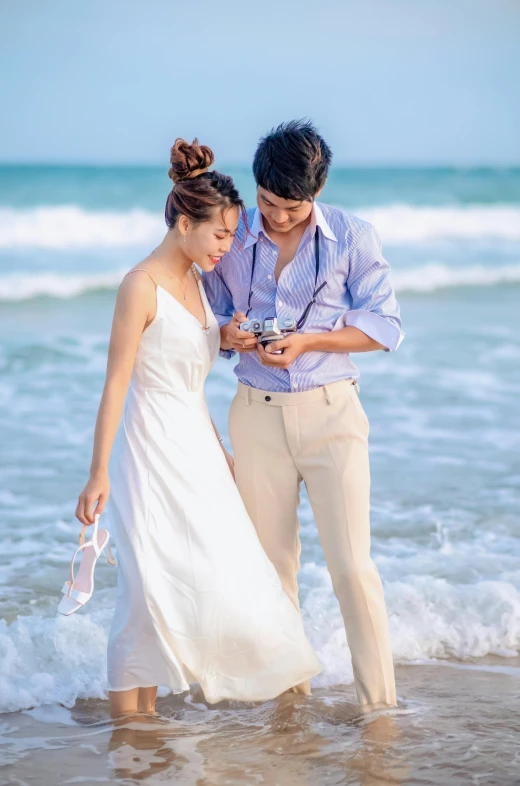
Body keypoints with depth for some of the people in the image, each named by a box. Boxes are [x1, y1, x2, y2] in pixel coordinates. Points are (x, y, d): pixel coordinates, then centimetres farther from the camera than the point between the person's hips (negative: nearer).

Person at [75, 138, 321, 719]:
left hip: (195, 446, 8)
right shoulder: (142, 286, -13)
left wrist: (219, 452, 24)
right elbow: (116, 382, -16)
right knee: (152, 583, -7)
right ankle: (129, 718, 3)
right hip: (151, 447, -8)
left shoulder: (193, 280, 12)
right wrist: (98, 471, -19)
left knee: (223, 573, 5)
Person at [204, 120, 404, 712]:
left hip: (330, 412, -3)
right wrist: (228, 335, -12)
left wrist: (308, 341, -15)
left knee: (351, 563, -8)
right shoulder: (232, 240, 3)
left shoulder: (352, 238, -4)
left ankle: (379, 702, 1)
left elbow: (385, 326, -2)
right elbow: (213, 318, 13)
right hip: (256, 414, 3)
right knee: (269, 563, 9)